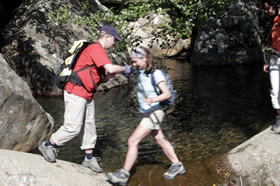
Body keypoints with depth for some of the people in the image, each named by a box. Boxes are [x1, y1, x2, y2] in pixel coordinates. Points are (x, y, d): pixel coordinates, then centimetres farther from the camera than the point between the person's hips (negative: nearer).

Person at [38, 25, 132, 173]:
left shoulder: (99, 51, 16)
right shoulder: (96, 48, -15)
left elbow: (100, 79, 15)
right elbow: (110, 68, -27)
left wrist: (109, 76, -4)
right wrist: (125, 69, -9)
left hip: (87, 95, 10)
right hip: (76, 93, -10)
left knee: (89, 126, 12)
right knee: (73, 127, -7)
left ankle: (89, 158, 21)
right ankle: (47, 145, 11)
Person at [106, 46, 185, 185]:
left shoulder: (156, 73, -19)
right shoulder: (142, 72, 2)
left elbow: (167, 93, -21)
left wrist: (153, 99, -38)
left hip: (153, 113, -9)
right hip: (147, 113, 9)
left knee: (132, 141, -9)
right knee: (160, 140, 18)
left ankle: (124, 174, -2)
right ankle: (177, 166, 32)